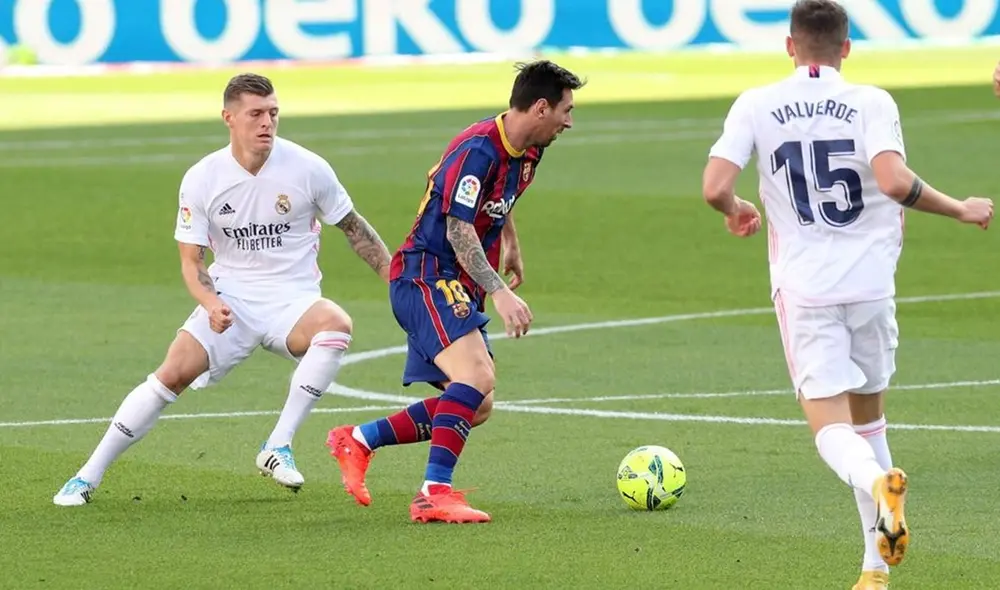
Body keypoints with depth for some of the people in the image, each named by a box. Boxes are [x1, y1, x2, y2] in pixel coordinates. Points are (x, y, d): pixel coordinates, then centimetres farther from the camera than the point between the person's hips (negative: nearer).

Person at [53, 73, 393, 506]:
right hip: (229, 299, 0)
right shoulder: (201, 179, -6)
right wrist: (210, 303, -21)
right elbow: (191, 260, -1)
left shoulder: (306, 168, -8)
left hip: (291, 300, 0)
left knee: (336, 324, -33)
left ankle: (278, 447, -24)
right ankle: (88, 476, -5)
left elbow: (353, 227, 6)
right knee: (173, 373, -18)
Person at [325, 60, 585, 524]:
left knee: (476, 408, 5)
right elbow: (458, 230, -25)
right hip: (425, 276, -10)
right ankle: (434, 493, -30)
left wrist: (511, 245, 35)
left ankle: (358, 440, 14)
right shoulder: (478, 149, -20)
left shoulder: (526, 153, 9)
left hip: (458, 289, 10)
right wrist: (500, 293, -31)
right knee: (475, 377, -28)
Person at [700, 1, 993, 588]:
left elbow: (715, 188, -9)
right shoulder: (871, 103, -4)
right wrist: (960, 210, -5)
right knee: (869, 417, 18)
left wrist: (736, 211, 14)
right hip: (872, 282, 1)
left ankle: (877, 482, -38)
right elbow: (895, 182, -20)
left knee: (830, 424, -2)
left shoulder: (756, 105, 0)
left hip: (803, 287, -1)